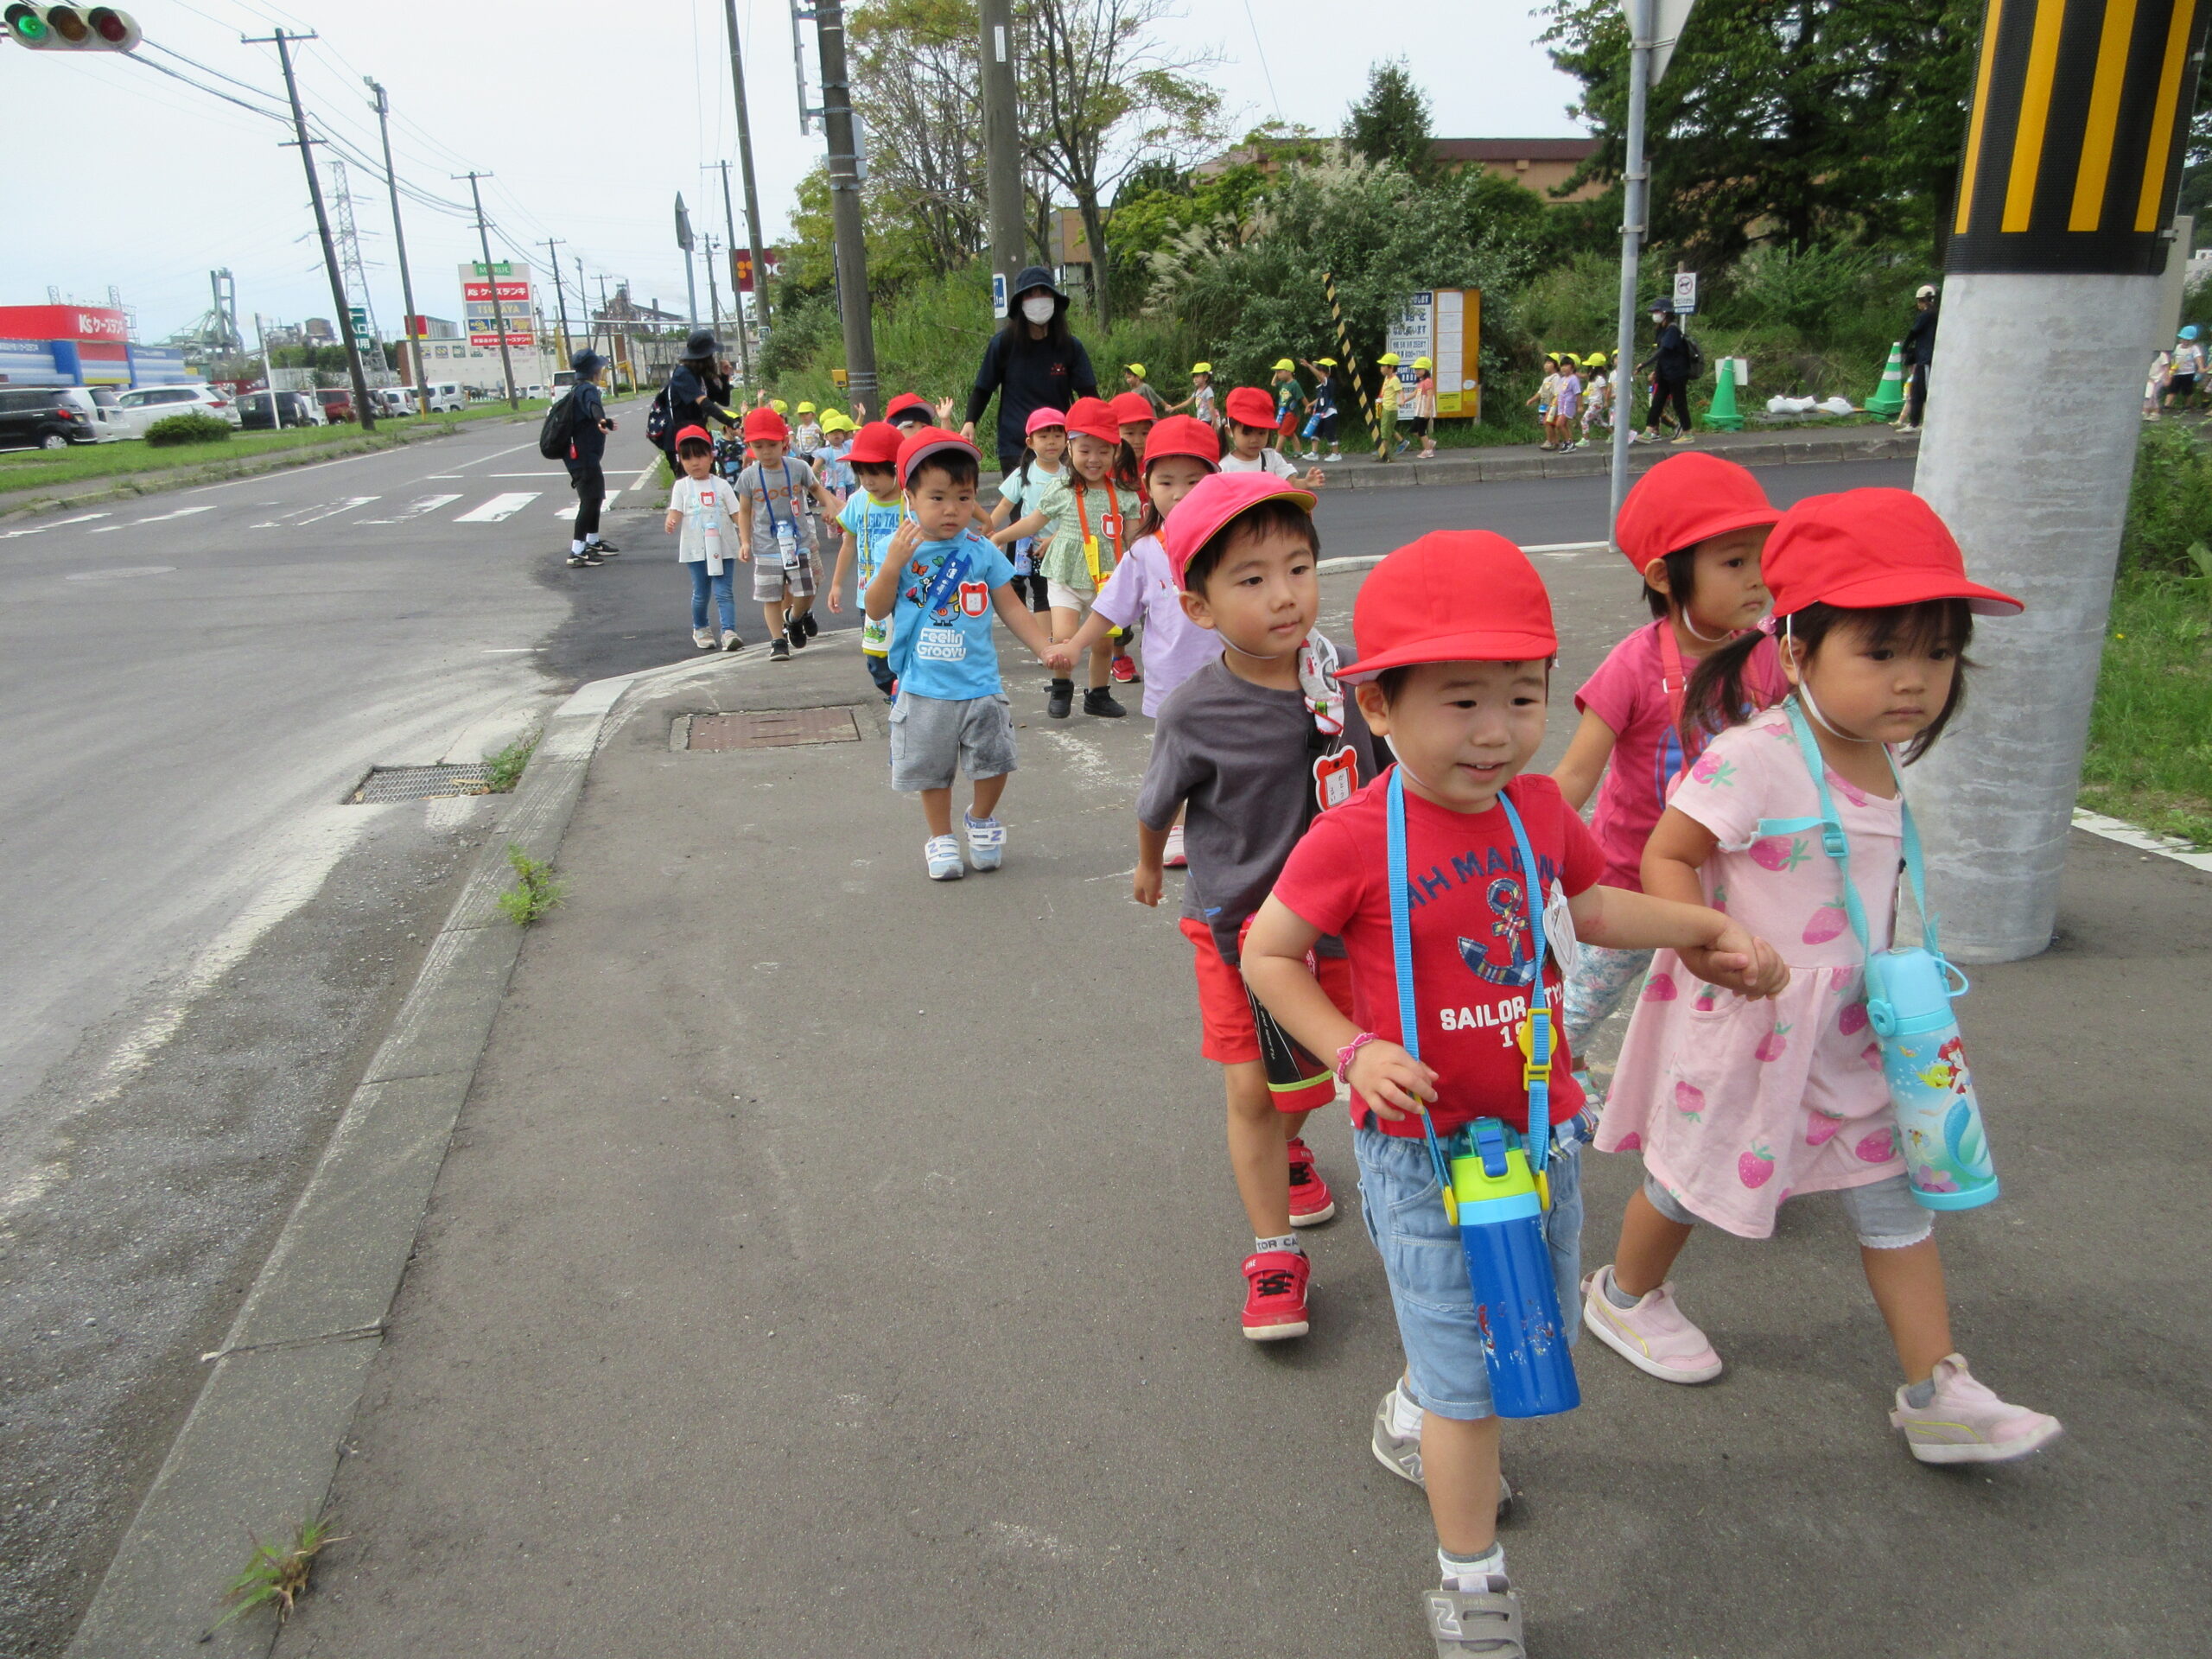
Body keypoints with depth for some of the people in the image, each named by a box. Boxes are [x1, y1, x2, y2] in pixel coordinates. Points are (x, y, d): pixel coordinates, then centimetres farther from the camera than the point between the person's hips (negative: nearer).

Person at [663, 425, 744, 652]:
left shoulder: (721, 485, 4)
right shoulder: (682, 486, 4)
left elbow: (736, 513, 2)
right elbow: (676, 511, -5)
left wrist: (744, 536, -10)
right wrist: (670, 522, -27)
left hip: (723, 548, -1)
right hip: (696, 549, 1)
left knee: (723, 591, -8)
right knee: (700, 593, 9)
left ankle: (729, 631, -13)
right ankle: (700, 629, 29)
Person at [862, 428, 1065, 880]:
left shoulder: (982, 551, -1)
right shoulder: (900, 549, -4)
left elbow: (1011, 607, 6)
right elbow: (876, 610, -4)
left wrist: (1046, 648, -1)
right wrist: (892, 565, -18)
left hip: (980, 684, 1)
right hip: (923, 688, -1)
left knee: (994, 761, 3)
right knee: (932, 768, 11)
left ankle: (981, 819, 31)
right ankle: (941, 838, 31)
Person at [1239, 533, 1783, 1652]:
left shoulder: (1537, 806, -4)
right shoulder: (1352, 841, -22)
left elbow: (1588, 906, 16)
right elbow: (1266, 954, -12)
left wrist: (1707, 928, 9)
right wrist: (1356, 1052, -22)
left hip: (1544, 1128, 6)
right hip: (1424, 1148, -6)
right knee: (1470, 1375, 3)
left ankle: (1413, 1416, 55)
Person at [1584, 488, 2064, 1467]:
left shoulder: (1883, 762, 1)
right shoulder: (1754, 757, -26)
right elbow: (1665, 856, -21)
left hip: (1846, 1030, 7)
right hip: (1740, 1023, -7)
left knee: (1892, 1195, 12)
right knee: (1692, 1180, 14)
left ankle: (1937, 1396, 26)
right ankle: (1624, 1295, 41)